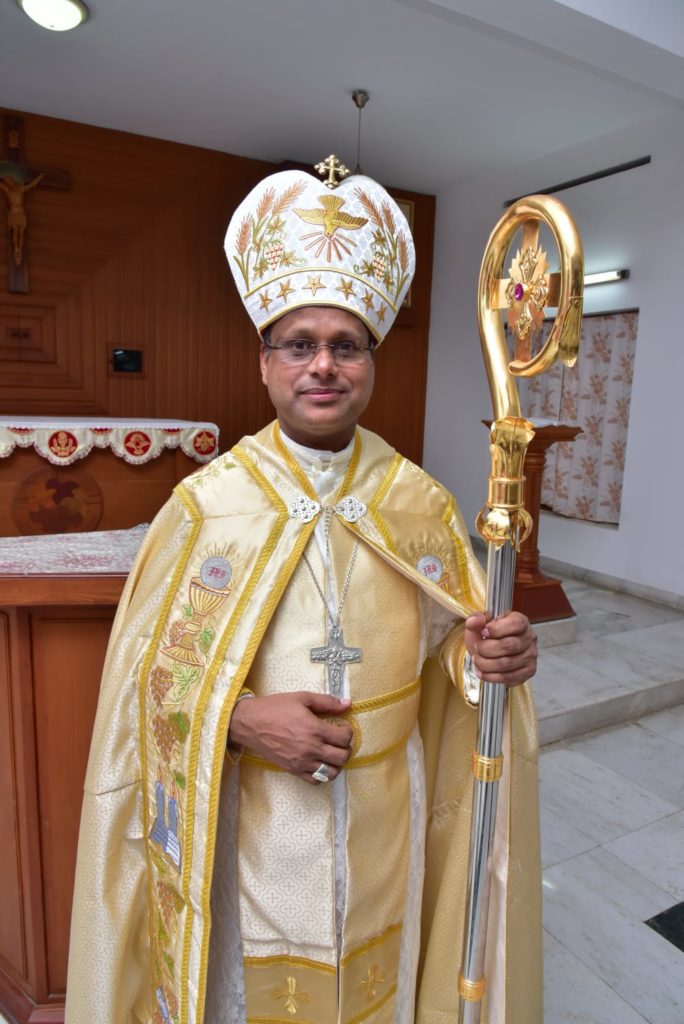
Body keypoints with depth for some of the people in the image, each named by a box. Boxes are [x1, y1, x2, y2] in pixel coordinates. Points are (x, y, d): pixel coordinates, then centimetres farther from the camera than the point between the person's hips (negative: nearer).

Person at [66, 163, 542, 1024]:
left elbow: (449, 646, 1)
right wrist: (242, 717, -22)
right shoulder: (205, 502, -11)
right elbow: (147, 672, -7)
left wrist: (491, 653, -20)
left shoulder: (420, 503, -6)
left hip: (384, 824, 2)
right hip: (251, 825, -1)